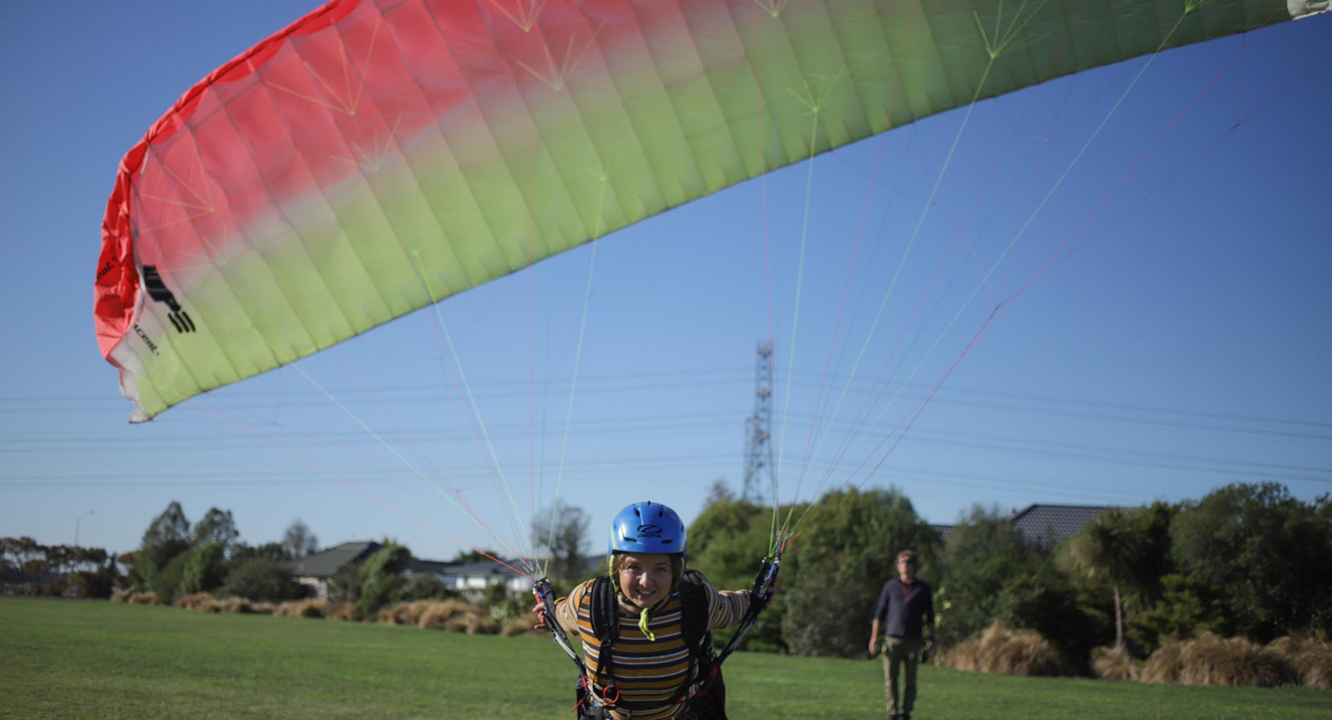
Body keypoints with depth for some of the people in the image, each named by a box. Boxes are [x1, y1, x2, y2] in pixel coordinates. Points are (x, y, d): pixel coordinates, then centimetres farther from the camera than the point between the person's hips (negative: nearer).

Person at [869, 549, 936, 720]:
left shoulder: (923, 588, 6)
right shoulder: (890, 586, 7)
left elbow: (929, 616, 9)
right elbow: (880, 614, 8)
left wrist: (932, 639, 2)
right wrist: (874, 638, 1)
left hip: (913, 641, 0)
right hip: (892, 640, 0)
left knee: (911, 680, 1)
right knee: (890, 679, -5)